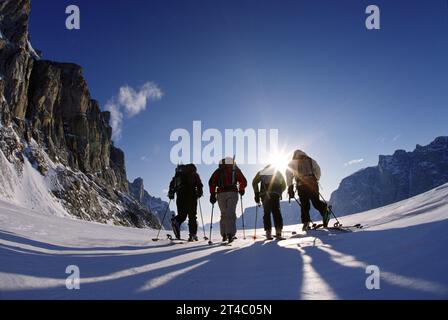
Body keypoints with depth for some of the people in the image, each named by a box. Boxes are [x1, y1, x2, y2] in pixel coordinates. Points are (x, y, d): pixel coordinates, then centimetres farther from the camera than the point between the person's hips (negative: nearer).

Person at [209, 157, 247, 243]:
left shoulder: (218, 171, 16)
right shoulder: (236, 170, 16)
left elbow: (211, 182, 3)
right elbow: (243, 182, 9)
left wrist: (212, 194, 5)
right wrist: (241, 190, 26)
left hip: (221, 194, 1)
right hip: (232, 193, -1)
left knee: (223, 214, 13)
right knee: (231, 213, -4)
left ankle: (224, 234, 7)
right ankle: (230, 234, -19)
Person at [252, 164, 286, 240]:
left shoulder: (261, 172, 25)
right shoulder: (278, 172, 29)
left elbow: (254, 182, 10)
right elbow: (284, 185, 21)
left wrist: (257, 193, 12)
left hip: (265, 195, 0)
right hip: (275, 195, 0)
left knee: (266, 213, 9)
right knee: (276, 212, 6)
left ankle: (268, 233, 3)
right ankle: (278, 231, -5)